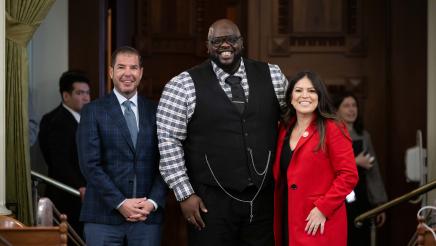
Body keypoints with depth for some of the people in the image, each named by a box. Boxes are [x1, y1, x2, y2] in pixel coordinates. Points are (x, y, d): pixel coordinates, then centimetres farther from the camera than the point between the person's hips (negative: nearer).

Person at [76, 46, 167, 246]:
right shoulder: (93, 111, 3)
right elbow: (90, 165, -5)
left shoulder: (155, 112, 11)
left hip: (148, 217, 2)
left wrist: (153, 202, -6)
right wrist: (120, 203, -12)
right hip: (104, 217, -2)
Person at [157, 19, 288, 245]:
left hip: (262, 200, 3)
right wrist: (185, 194, -9)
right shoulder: (183, 86, -4)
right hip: (211, 203, -3)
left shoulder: (272, 76, 7)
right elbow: (169, 142, -6)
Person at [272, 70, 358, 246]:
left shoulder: (332, 130, -7)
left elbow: (348, 176, -11)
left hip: (318, 225, -6)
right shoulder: (285, 129, 12)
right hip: (286, 221, 6)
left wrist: (323, 208, -17)